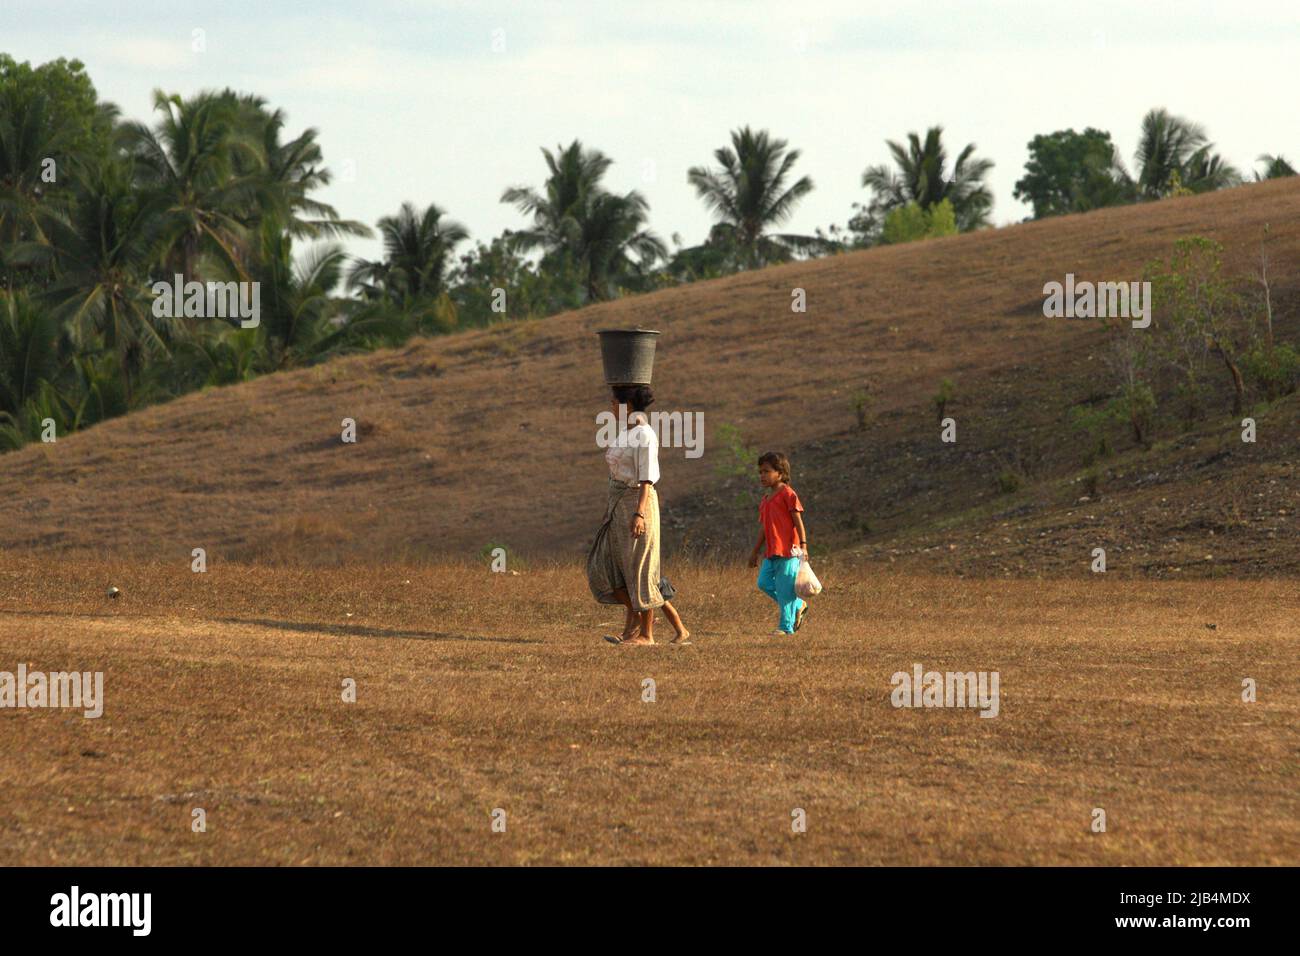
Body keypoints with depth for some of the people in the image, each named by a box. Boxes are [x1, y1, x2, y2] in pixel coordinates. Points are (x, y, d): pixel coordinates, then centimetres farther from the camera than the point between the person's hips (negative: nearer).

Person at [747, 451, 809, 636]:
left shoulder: (787, 494, -6)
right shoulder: (765, 500, 18)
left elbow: (798, 521, -10)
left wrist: (803, 545, -17)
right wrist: (755, 552, 27)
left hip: (788, 551, -8)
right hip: (772, 552, 8)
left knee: (784, 588, -6)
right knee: (764, 583, 2)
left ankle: (786, 626, 0)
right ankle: (799, 605, 17)